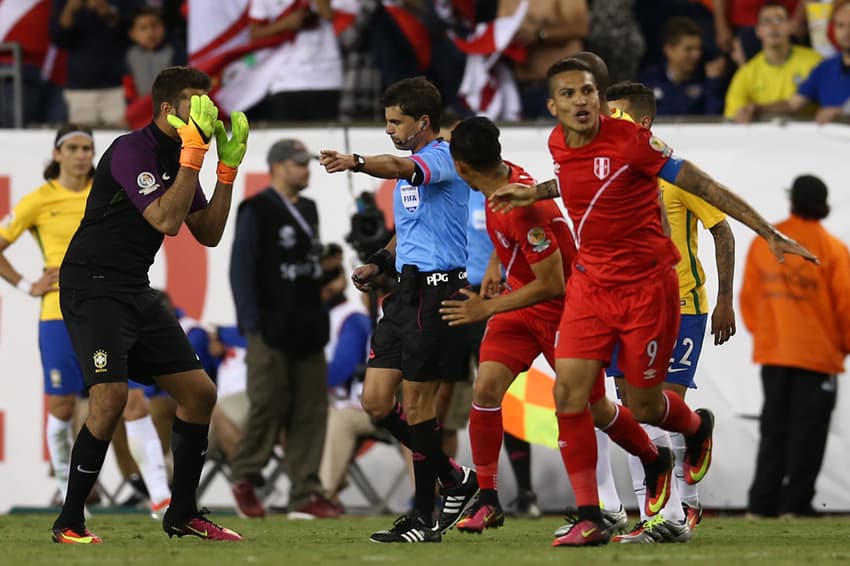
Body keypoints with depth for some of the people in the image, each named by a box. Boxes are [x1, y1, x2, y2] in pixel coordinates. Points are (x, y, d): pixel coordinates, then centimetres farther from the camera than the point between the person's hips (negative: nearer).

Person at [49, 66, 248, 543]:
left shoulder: (179, 156, 11)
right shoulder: (132, 150, -16)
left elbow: (208, 234, 12)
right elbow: (166, 220, -26)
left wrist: (228, 168, 4)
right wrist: (194, 154, -24)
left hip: (136, 290, 9)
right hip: (93, 285, -9)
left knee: (200, 393, 6)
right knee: (111, 396, -23)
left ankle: (183, 513, 18)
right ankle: (70, 523, -12)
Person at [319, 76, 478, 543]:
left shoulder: (441, 158, -10)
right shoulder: (409, 170, 20)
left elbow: (400, 168, -33)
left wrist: (356, 163, -51)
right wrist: (378, 263, 15)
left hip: (436, 290, -9)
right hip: (406, 291, 9)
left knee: (416, 406, -6)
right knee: (376, 402, 4)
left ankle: (423, 518, 3)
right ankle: (454, 479, 19)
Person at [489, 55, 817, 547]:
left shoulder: (631, 140, -19)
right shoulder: (559, 145, -1)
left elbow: (705, 186, -14)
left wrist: (771, 234, -15)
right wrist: (533, 193, 18)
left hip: (647, 287, -5)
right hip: (591, 282, 5)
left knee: (642, 404, 5)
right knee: (569, 394, -10)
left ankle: (697, 428, 43)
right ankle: (590, 520, -3)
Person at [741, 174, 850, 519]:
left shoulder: (763, 243, 3)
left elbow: (748, 295, 8)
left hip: (772, 352, 4)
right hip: (817, 355, -4)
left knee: (774, 429, 10)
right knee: (808, 430, 1)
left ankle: (763, 501, 6)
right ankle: (796, 501, -1)